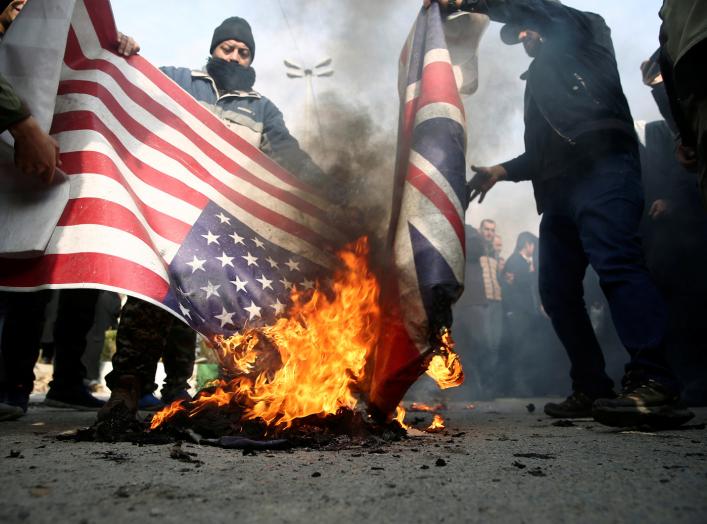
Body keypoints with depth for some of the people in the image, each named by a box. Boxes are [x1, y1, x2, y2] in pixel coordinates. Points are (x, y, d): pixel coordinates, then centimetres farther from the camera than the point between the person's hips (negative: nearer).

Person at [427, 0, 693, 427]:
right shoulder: (539, 82, 37)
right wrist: (502, 171, 24)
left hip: (602, 169, -8)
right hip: (559, 190, 8)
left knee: (616, 262, -27)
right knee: (558, 291, 0)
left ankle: (655, 385, -33)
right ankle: (593, 390, 5)